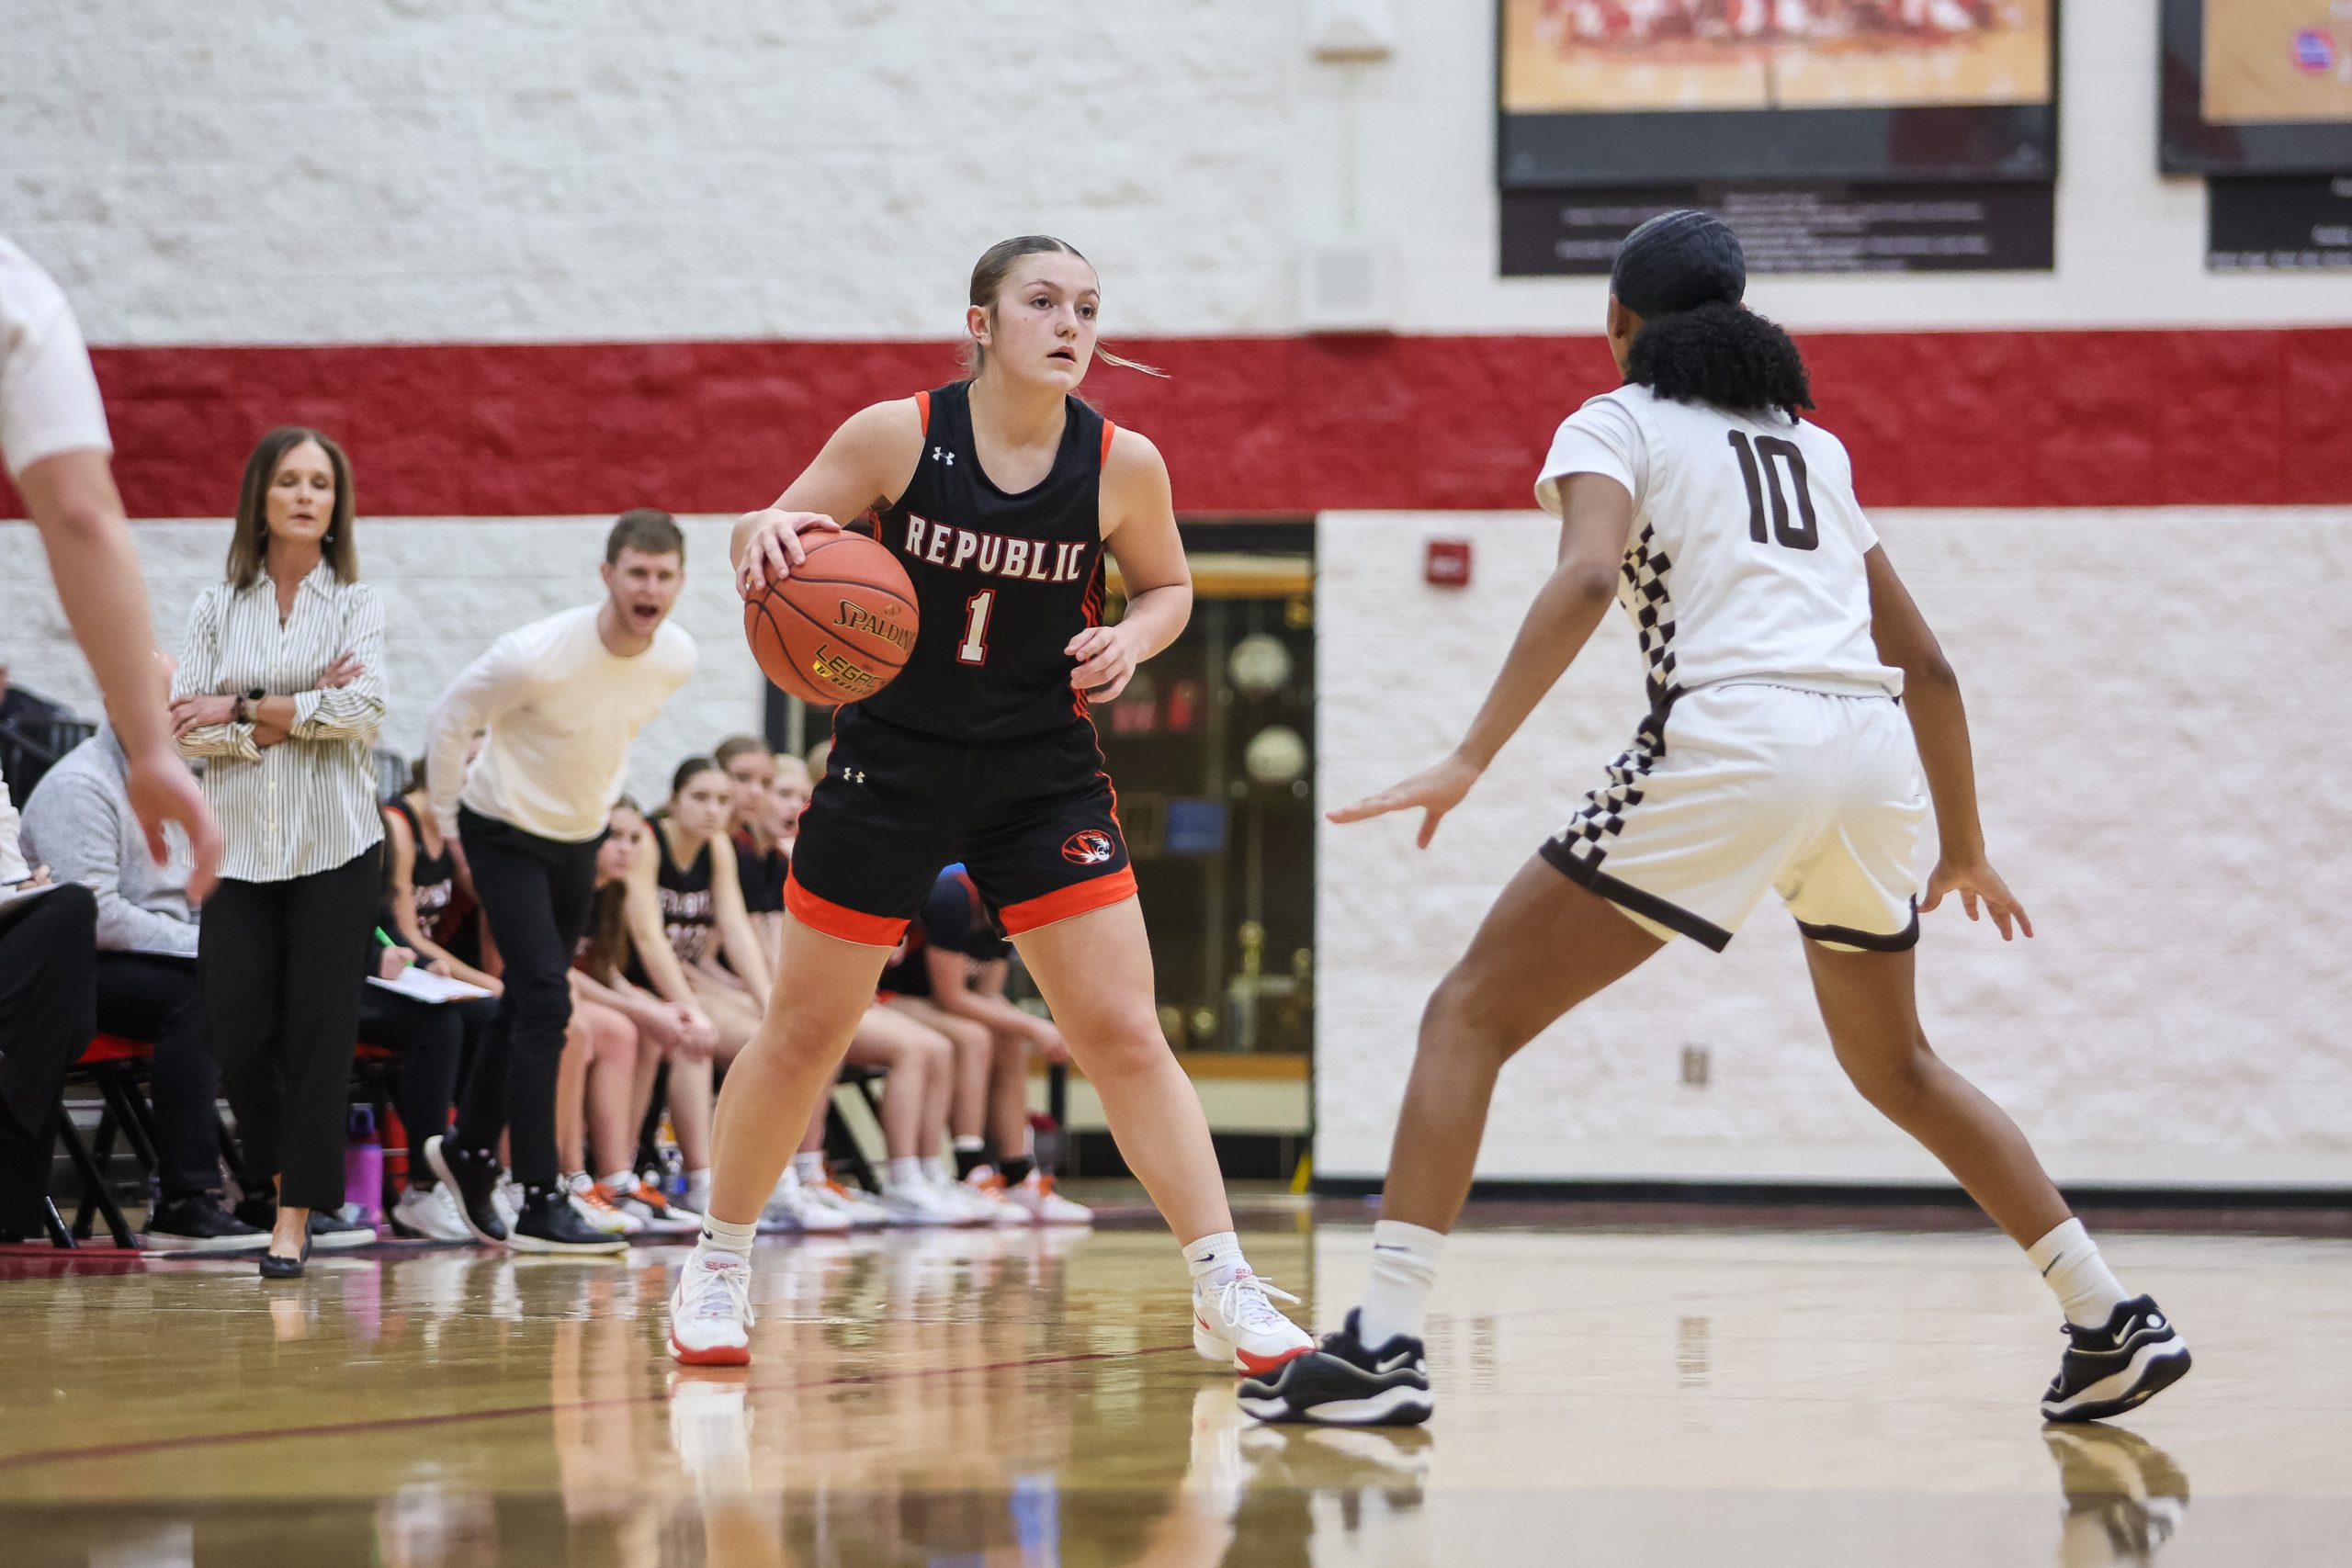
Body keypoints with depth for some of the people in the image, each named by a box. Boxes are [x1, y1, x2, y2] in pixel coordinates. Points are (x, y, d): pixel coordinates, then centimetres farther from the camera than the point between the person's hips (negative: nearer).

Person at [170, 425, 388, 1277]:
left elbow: (364, 707, -11)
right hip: (239, 844, 2)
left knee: (319, 1031, -5)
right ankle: (282, 1173, 23)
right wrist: (293, 716, -10)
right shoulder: (217, 607, 8)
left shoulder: (357, 602, 4)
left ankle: (298, 1215, 0)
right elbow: (182, 726, -1)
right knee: (235, 1031, -2)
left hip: (334, 845, -2)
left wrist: (242, 709, -9)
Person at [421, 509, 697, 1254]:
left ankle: (470, 1151, 38)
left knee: (530, 1006, 16)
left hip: (580, 839, 6)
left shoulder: (677, 658, -11)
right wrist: (450, 826, -7)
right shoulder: (536, 655, -29)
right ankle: (540, 1205, -15)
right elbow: (449, 720, -14)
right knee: (544, 1003, -16)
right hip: (506, 835, -6)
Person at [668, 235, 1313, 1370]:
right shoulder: (897, 436, -12)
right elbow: (763, 545, -2)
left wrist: (1132, 639, -12)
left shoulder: (1121, 465, -8)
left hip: (1042, 772, 1)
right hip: (891, 760, -1)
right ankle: (717, 1266, 25)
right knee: (803, 1033, 8)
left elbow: (1168, 586, 10)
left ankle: (1224, 1289, -2)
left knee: (1124, 1032, -6)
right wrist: (766, 538, -26)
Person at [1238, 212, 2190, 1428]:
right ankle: (2113, 1322, 25)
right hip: (1874, 749, 6)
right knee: (1893, 1063, 29)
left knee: (1472, 1015, 1)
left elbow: (1587, 577, -11)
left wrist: (1471, 760, -18)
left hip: (1732, 738, -6)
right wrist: (1965, 847, 37)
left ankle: (1381, 1345, -14)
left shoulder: (1616, 423, 11)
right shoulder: (1811, 445, 28)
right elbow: (1924, 660, 28)